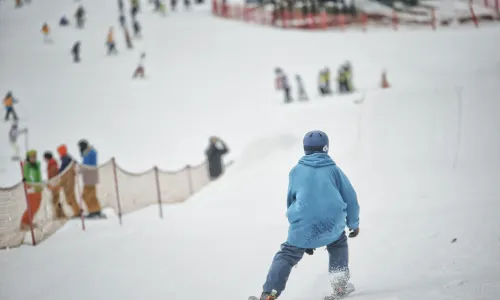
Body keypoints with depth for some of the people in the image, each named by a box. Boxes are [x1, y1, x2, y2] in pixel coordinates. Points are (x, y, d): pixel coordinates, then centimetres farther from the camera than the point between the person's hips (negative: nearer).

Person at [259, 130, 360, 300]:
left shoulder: (296, 171, 14)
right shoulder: (333, 169, 12)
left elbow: (291, 202, 21)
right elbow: (350, 197, 16)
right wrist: (354, 223, 30)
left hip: (303, 227, -1)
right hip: (333, 225, 1)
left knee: (287, 256, 8)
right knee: (339, 243, 31)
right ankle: (340, 284, 22)